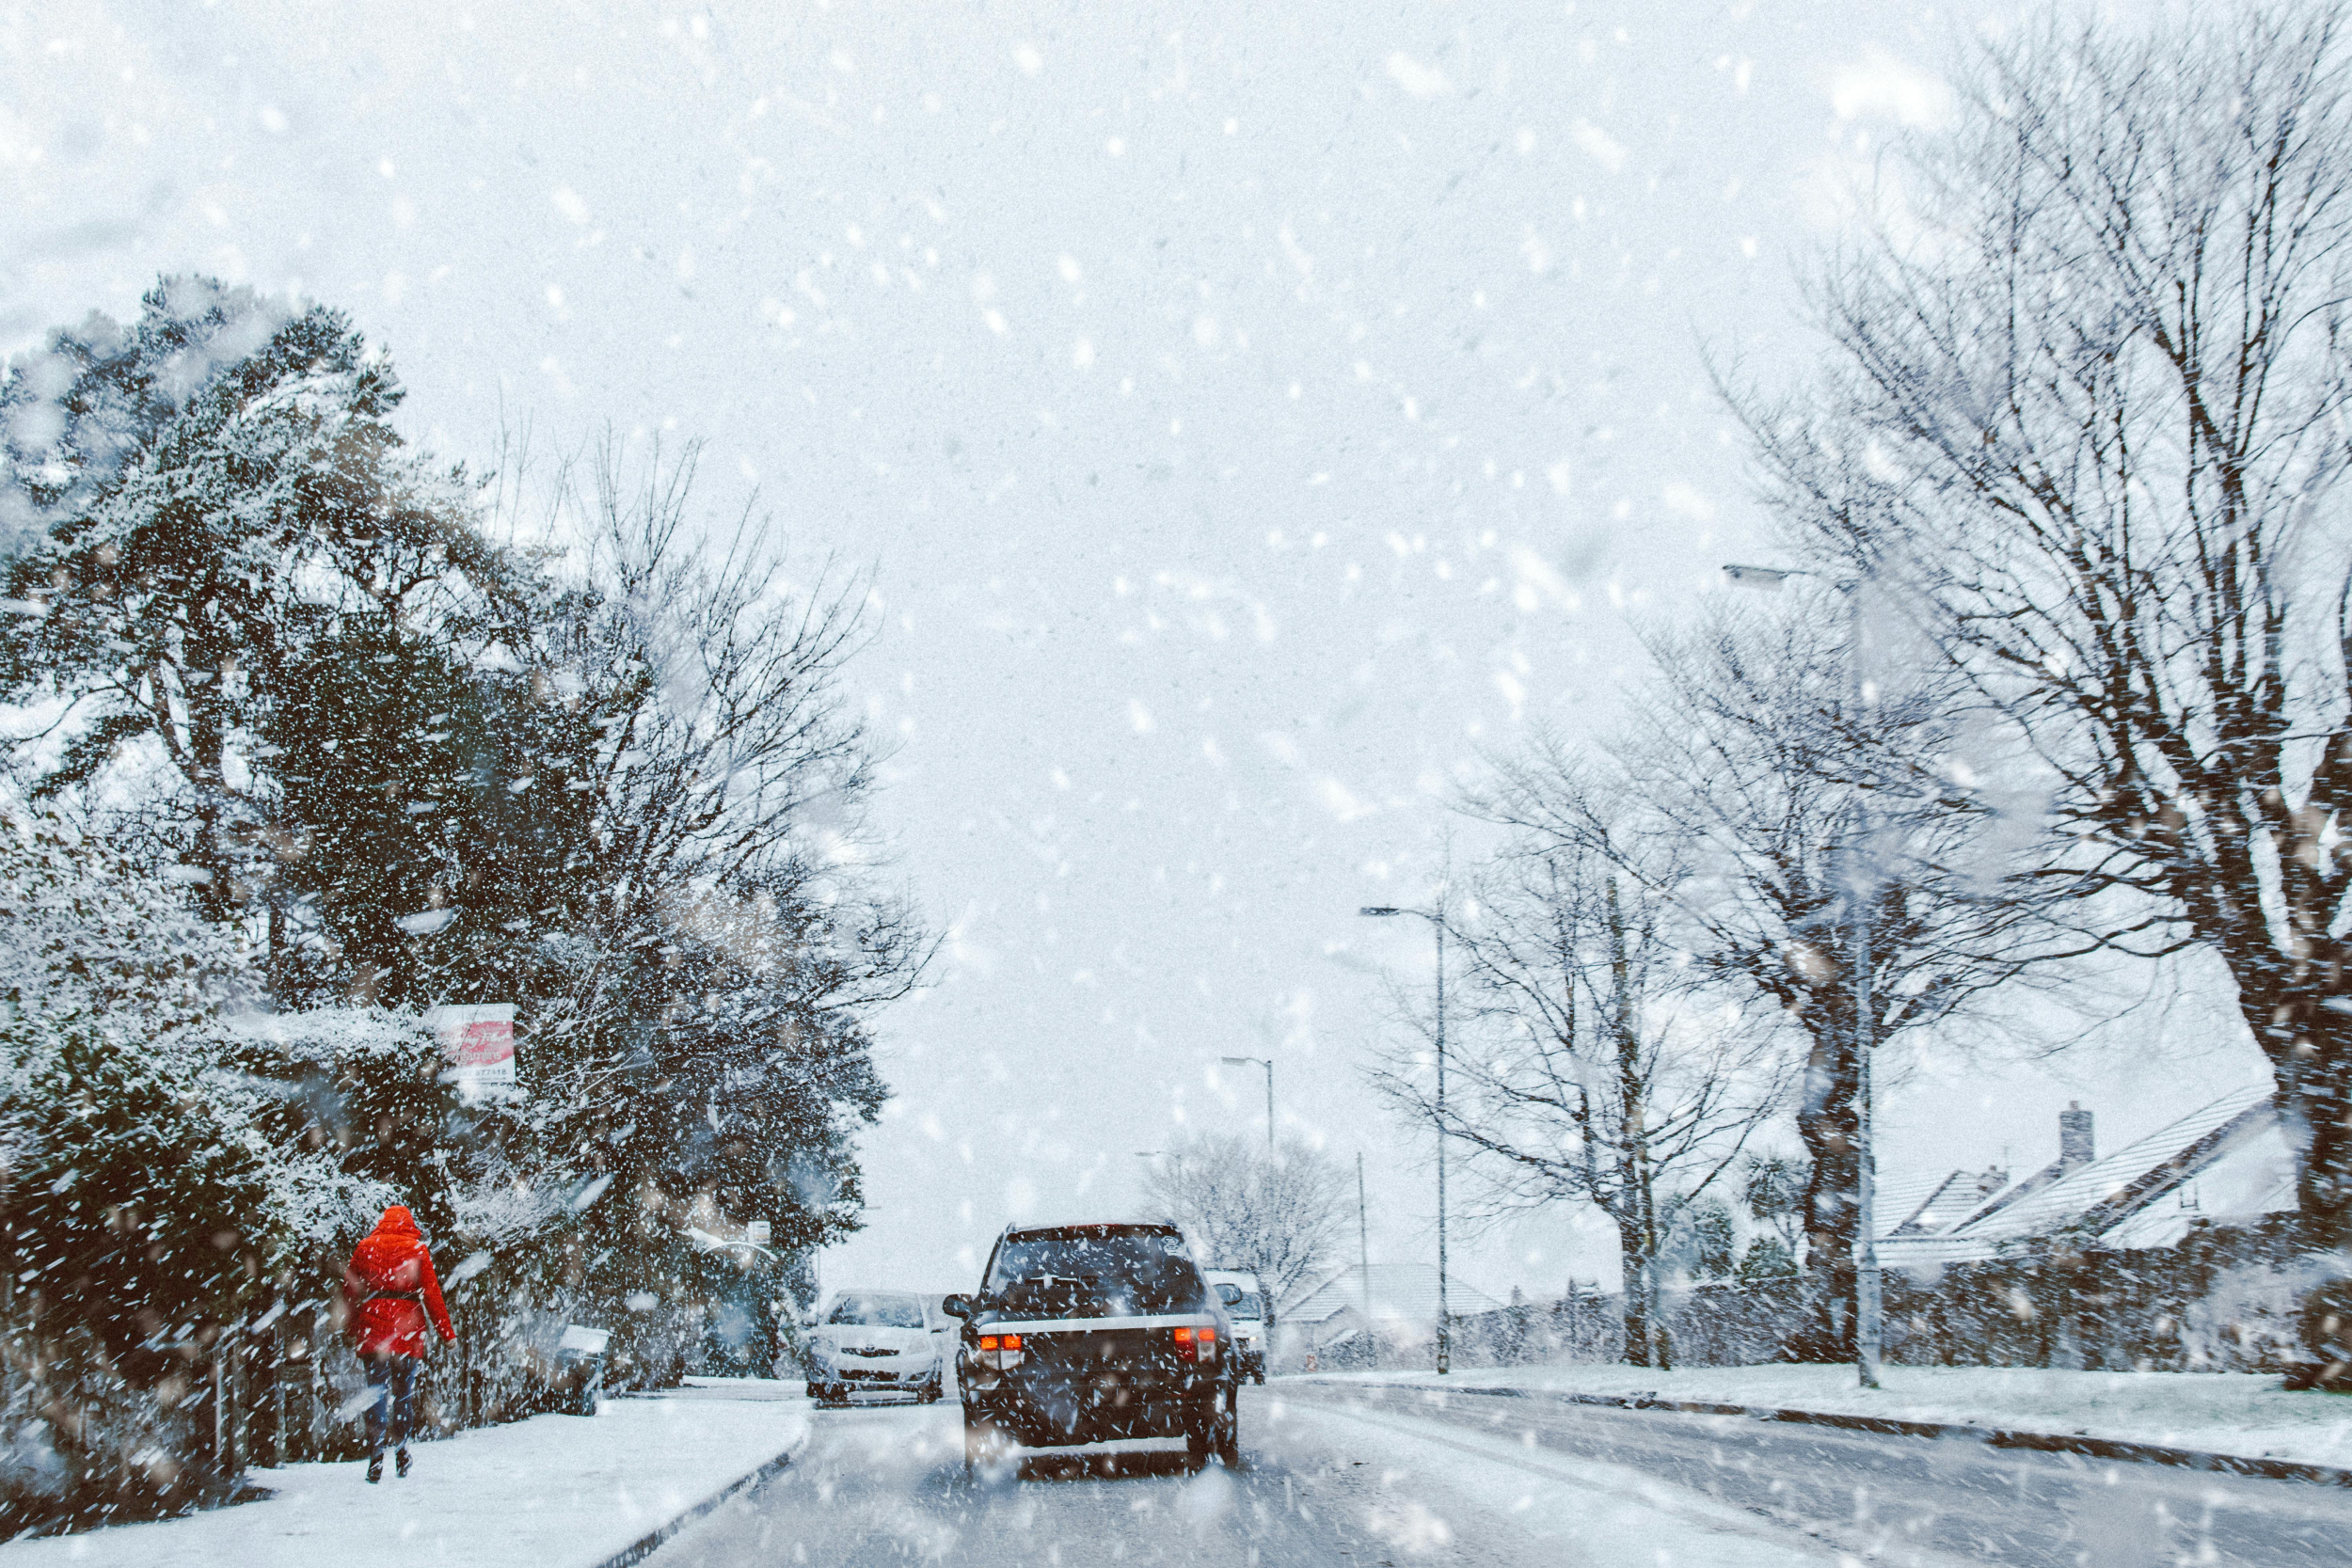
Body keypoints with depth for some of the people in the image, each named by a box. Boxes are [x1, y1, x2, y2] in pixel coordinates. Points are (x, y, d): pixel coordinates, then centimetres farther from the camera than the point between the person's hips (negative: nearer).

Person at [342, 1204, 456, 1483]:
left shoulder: (364, 1247, 8)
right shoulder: (418, 1250, 2)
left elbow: (350, 1290, 9)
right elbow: (432, 1294, -2)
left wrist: (352, 1329, 17)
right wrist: (447, 1332, 2)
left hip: (372, 1326, 1)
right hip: (407, 1326, -1)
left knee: (377, 1389, -1)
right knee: (404, 1390, 14)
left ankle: (376, 1455, -14)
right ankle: (400, 1448, 17)